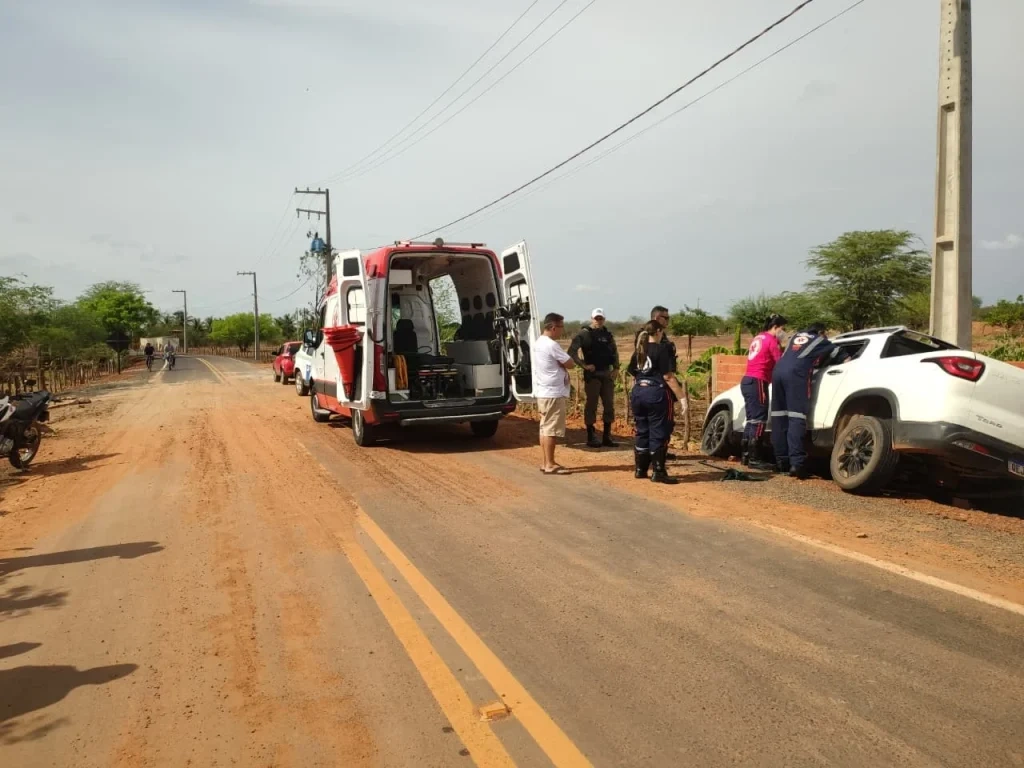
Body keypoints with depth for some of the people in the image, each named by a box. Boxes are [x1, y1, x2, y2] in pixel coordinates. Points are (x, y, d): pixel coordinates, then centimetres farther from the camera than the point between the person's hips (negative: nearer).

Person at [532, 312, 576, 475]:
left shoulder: (537, 343, 13)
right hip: (553, 393, -10)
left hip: (542, 392, 10)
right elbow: (571, 364, -12)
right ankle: (550, 465, -3)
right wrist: (563, 363, 4)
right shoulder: (551, 345, -18)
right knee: (551, 429, -6)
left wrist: (559, 364, 5)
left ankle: (546, 463, 16)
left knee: (545, 428, 12)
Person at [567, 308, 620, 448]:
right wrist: (584, 365, -19)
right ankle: (591, 437, 6)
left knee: (609, 405, 8)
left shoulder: (608, 335, 11)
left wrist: (615, 368, 2)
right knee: (591, 405, -1)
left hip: (607, 374, 6)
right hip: (592, 374, -6)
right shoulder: (584, 334, -5)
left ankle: (607, 437, 16)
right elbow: (572, 352, -12)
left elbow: (614, 353, 15)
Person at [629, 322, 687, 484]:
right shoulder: (662, 349, -7)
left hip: (638, 393, 7)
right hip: (656, 394, -7)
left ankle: (640, 469, 19)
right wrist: (681, 397, -12)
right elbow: (668, 377, -13)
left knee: (642, 432, 14)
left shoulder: (638, 351, 13)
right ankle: (658, 472, -1)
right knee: (658, 434, -1)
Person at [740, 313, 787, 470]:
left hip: (747, 381, 9)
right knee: (759, 420, -9)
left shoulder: (759, 338, 21)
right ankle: (754, 459, -10)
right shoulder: (771, 340, -6)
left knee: (751, 419, 13)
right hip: (757, 382, -9)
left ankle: (746, 455, 16)